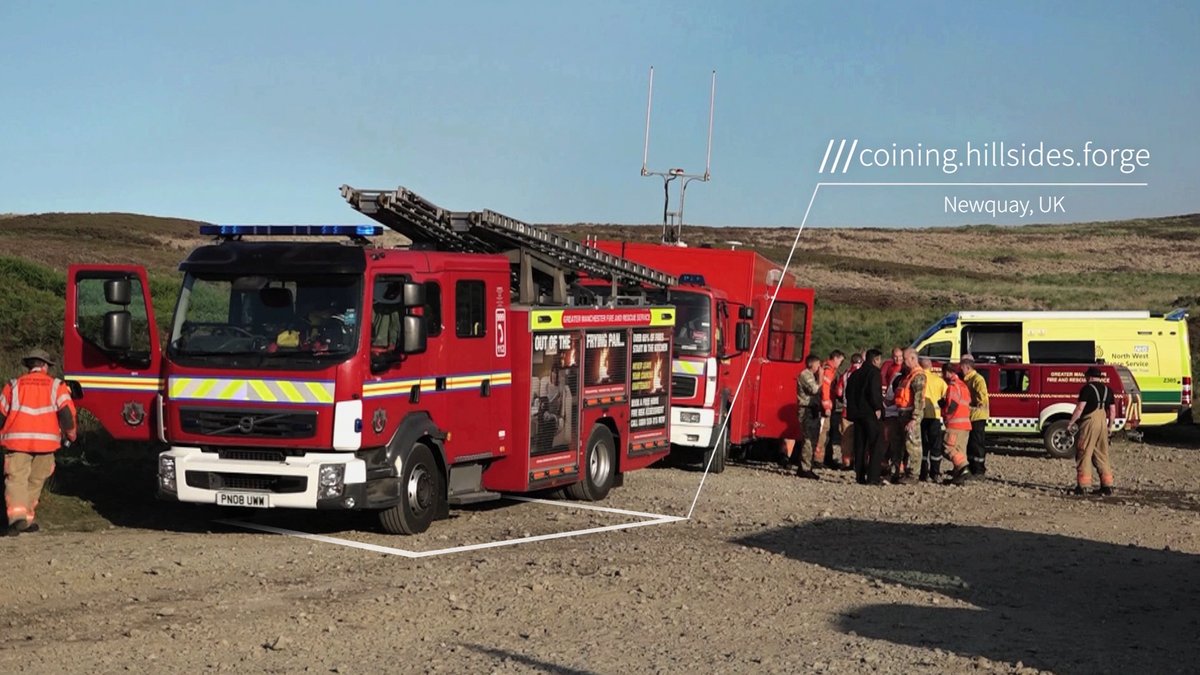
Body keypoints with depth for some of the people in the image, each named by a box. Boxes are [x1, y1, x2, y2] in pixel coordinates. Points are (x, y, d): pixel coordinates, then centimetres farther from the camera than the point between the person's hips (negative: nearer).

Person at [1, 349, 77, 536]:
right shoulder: (56, 386, 8)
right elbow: (66, 413, -3)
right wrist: (70, 434, 14)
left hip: (17, 440, -1)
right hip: (46, 441, 1)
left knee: (16, 478, -7)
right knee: (35, 481, 15)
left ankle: (17, 515, -28)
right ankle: (29, 519, 19)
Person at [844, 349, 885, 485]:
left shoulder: (855, 374, 16)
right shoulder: (873, 372, -8)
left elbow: (848, 392, 15)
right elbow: (873, 391, -19)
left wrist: (852, 409, 16)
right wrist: (877, 407, -12)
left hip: (856, 412, 7)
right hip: (870, 413, -7)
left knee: (860, 446, 11)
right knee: (875, 446, -5)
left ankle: (860, 476, 11)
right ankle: (873, 477, -12)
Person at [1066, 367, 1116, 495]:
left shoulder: (1087, 388, -8)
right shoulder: (1107, 389, 13)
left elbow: (1080, 408, -15)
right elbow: (1112, 410, 12)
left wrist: (1071, 423, -10)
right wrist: (1110, 425, 20)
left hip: (1089, 422, -7)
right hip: (1102, 423, 7)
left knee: (1084, 454, -2)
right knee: (1102, 455, 13)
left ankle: (1082, 485, -4)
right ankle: (1107, 485, 11)